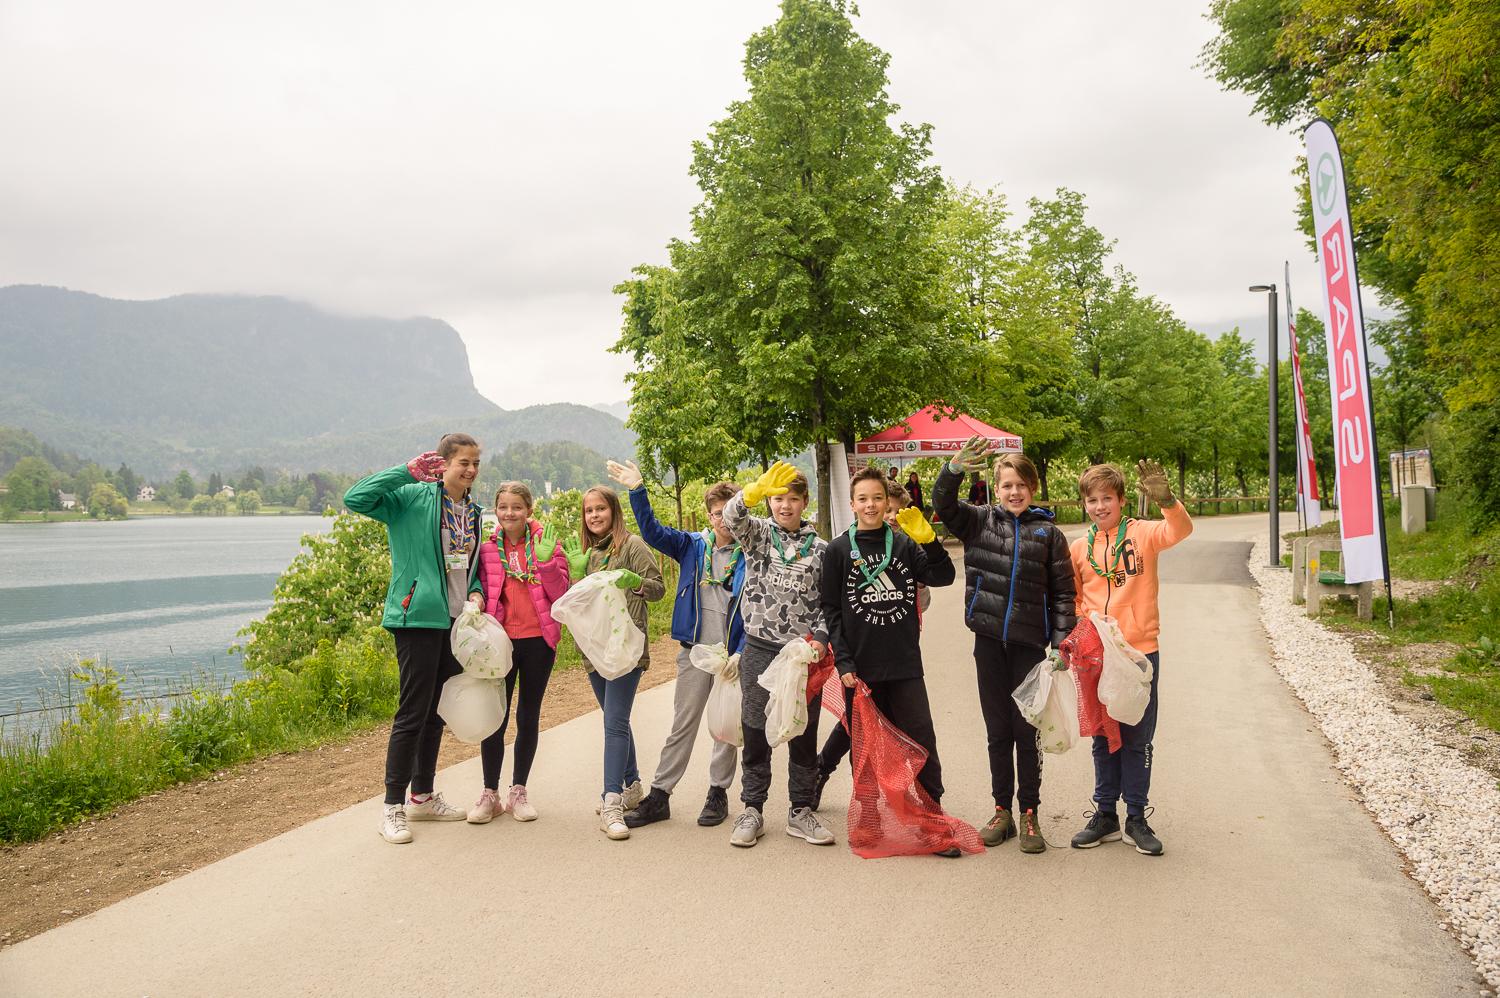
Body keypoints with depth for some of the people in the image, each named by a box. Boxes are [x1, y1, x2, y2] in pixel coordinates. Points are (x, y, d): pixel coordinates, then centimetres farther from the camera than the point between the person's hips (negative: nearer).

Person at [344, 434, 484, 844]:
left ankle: (422, 796, 28)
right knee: (413, 713, -5)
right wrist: (409, 471, -23)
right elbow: (355, 498, -22)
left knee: (439, 711, 15)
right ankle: (393, 806, 6)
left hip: (456, 621, 7)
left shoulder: (472, 510, 13)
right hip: (418, 617, -7)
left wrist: (476, 592, 3)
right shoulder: (413, 497, -8)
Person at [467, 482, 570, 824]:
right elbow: (480, 593, 9)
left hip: (538, 640, 0)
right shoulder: (487, 548, 2)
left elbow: (561, 595, -5)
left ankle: (519, 791, 21)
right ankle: (490, 793, 13)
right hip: (501, 640, 0)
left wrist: (546, 561, -19)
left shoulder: (544, 542, -1)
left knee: (529, 717, 9)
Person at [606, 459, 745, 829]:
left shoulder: (750, 555, -5)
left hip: (733, 655, -2)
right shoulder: (693, 546, 4)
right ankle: (659, 795, 14)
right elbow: (653, 531, -4)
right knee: (682, 725, 8)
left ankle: (718, 792, 23)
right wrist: (637, 490, -16)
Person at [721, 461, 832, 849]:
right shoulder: (757, 533, 3)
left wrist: (820, 637, -10)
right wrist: (758, 489, -39)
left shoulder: (819, 548, 7)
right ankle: (752, 810, 18)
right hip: (759, 651, -1)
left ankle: (801, 811, 20)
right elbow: (731, 515, -20)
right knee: (756, 733, 6)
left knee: (804, 735, 8)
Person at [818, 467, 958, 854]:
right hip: (861, 665, -1)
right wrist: (844, 663, -8)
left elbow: (944, 576, -2)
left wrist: (927, 539, -17)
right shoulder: (838, 550, 1)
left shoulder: (904, 543, 7)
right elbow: (831, 611, -1)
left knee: (921, 738, -1)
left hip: (905, 663, 1)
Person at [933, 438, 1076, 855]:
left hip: (1029, 642, -1)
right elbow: (943, 504, -9)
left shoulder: (1049, 533, 4)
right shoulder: (980, 521, 6)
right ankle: (1002, 811, 21)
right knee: (998, 730, 10)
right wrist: (955, 469, -28)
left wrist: (1061, 643, -6)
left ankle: (1030, 814, 16)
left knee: (1027, 731, 4)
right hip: (989, 640, 1)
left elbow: (1063, 593, 3)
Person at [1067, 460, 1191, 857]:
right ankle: (1106, 815, 24)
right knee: (1103, 739, 12)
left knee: (1137, 739, 7)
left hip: (1140, 652, -3)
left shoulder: (1142, 534, -4)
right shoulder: (1079, 548, 5)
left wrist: (1166, 500, -43)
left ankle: (1136, 818, 19)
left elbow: (1181, 530, -24)